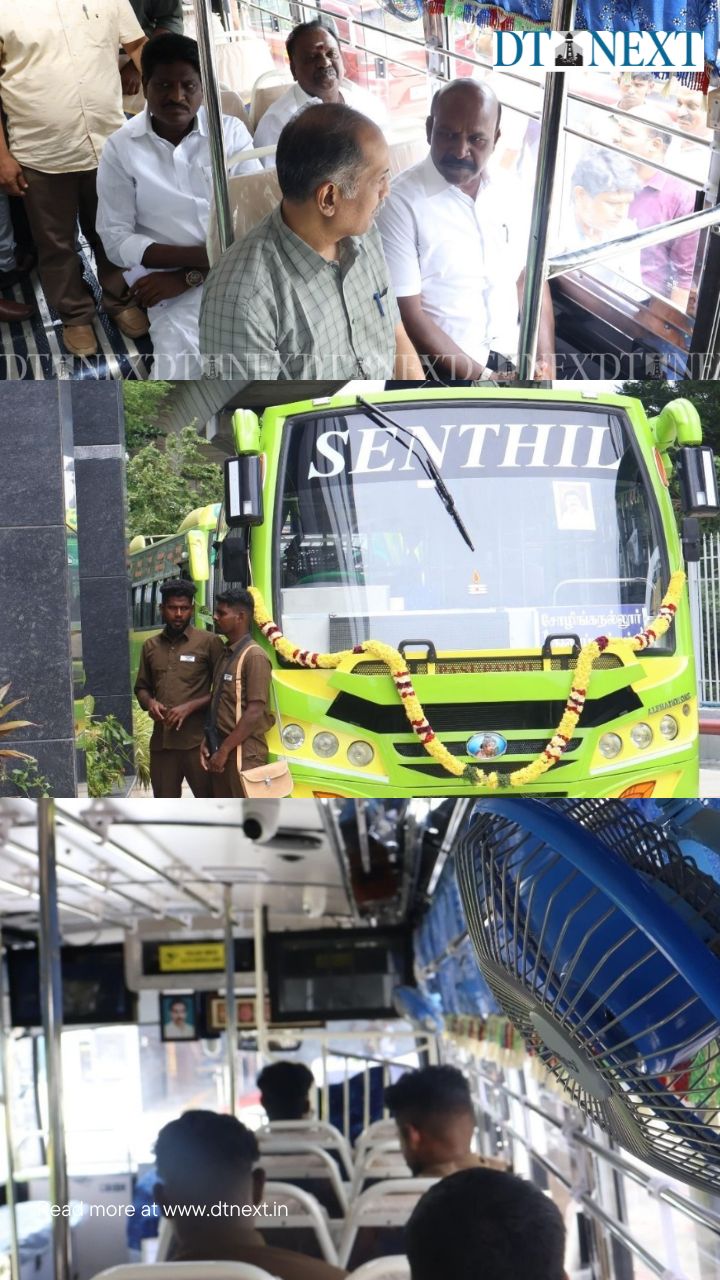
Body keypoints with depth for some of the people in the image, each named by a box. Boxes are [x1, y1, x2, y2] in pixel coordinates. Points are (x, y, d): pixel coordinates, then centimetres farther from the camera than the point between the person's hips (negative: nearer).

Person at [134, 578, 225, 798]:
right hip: (162, 741, 5)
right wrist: (149, 702, 0)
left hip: (198, 741, -5)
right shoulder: (151, 646, 14)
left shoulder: (209, 642, -1)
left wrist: (190, 707, -14)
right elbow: (141, 687, 23)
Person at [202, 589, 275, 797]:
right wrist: (207, 743, 8)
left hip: (244, 754, -9)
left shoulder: (253, 656, -11)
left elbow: (255, 711, -17)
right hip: (222, 752, 9)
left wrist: (224, 749, -16)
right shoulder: (225, 655, 16)